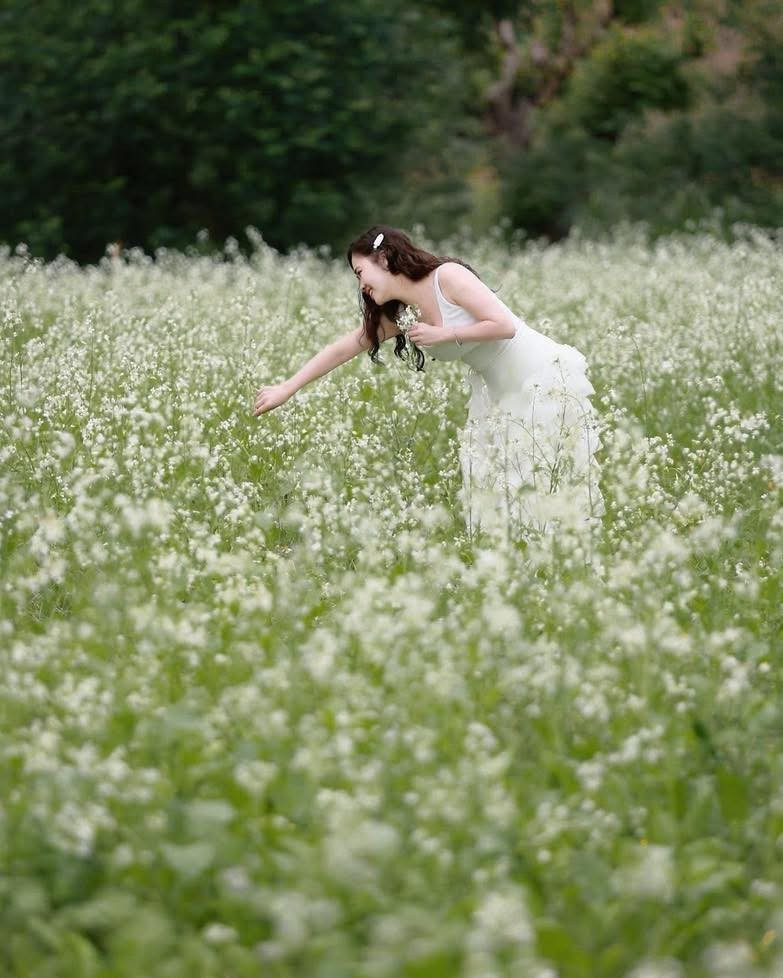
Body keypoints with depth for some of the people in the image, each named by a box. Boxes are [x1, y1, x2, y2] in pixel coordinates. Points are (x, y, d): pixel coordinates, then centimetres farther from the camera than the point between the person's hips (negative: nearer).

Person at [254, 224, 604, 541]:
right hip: (499, 394, 8)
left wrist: (442, 335, -20)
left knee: (544, 483, -9)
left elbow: (505, 325, -23)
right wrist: (286, 389, 10)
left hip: (549, 380, -8)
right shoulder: (398, 315, 2)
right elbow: (342, 349, 9)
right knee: (491, 486, 4)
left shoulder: (448, 276, -19)